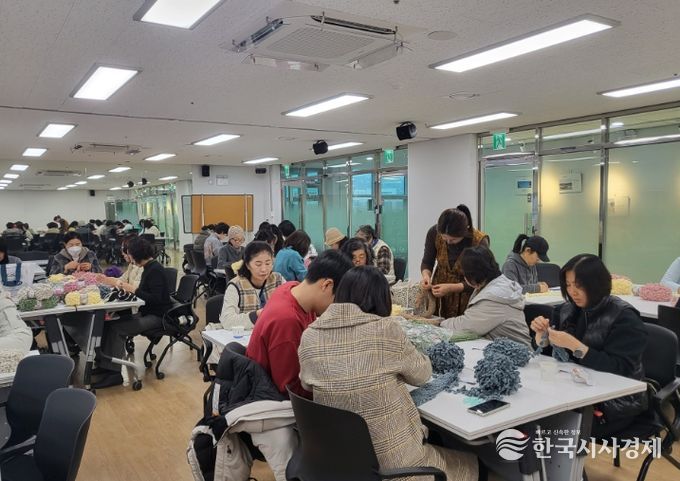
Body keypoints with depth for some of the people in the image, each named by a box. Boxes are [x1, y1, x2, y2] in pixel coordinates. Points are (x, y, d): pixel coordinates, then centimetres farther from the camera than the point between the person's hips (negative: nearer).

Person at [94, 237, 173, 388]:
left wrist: (134, 289, -20)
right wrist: (127, 287, 6)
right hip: (147, 313, 9)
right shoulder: (149, 267, 12)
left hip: (157, 316, -9)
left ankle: (114, 373, -13)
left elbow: (156, 298, -24)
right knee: (109, 323, -6)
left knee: (117, 328, -20)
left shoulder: (155, 270, -17)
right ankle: (104, 364, -2)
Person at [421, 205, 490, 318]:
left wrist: (452, 288, -27)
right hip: (437, 293, 2)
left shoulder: (480, 241, -22)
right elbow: (427, 262, -1)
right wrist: (426, 276, -21)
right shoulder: (434, 233, -16)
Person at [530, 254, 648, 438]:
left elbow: (619, 369, -21)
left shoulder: (624, 317, -13)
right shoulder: (567, 310, 3)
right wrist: (541, 333, -14)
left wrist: (574, 345, -30)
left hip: (616, 402, -5)